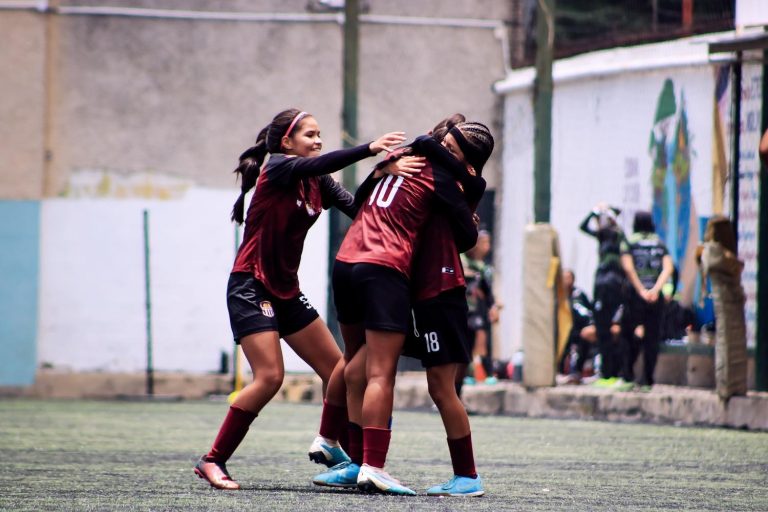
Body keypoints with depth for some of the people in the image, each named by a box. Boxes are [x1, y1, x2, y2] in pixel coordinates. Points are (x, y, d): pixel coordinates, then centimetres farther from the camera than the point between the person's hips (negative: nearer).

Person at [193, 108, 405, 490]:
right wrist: (369, 149, -42)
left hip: (286, 291, 8)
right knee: (270, 376, -18)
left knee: (338, 368, 6)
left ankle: (329, 443, 27)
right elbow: (317, 165, -31)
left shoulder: (317, 183, 10)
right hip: (250, 287, -8)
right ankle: (212, 461, -10)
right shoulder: (277, 168, -11)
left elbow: (356, 208, -3)